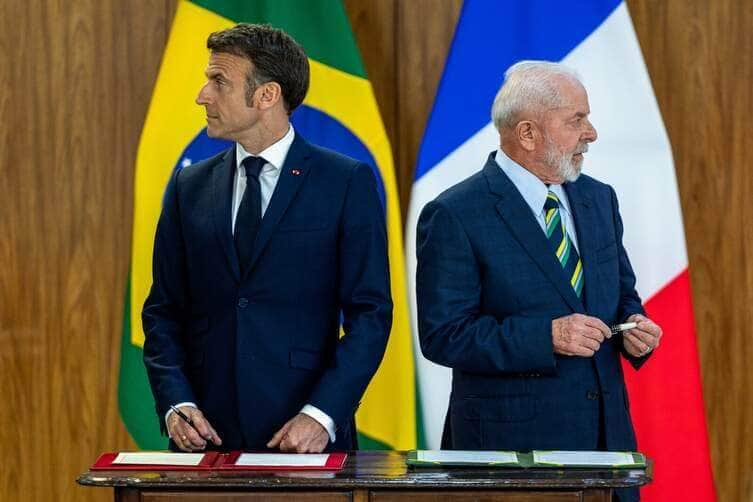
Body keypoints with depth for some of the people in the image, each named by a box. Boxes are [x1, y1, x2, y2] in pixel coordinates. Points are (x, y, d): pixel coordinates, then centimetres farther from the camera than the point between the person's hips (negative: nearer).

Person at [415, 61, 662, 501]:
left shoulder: (599, 199, 11)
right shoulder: (454, 217, -10)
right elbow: (443, 336, -14)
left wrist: (635, 326, -3)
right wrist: (547, 336, -22)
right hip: (511, 440, -6)